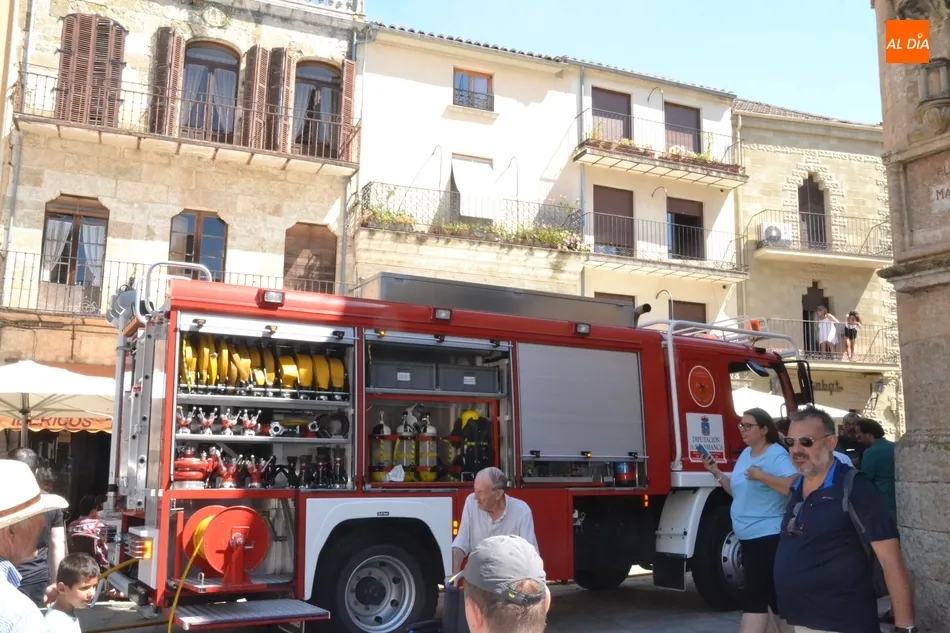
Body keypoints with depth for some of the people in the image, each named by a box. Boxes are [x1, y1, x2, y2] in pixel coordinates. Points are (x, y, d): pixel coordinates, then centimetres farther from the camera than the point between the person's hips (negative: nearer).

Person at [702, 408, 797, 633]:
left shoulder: (777, 455, -13)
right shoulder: (745, 453, 13)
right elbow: (737, 490, 19)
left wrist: (761, 476, -27)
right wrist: (716, 473, 6)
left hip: (768, 537, -9)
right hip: (749, 537, 9)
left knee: (754, 596, -6)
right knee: (771, 594, 15)